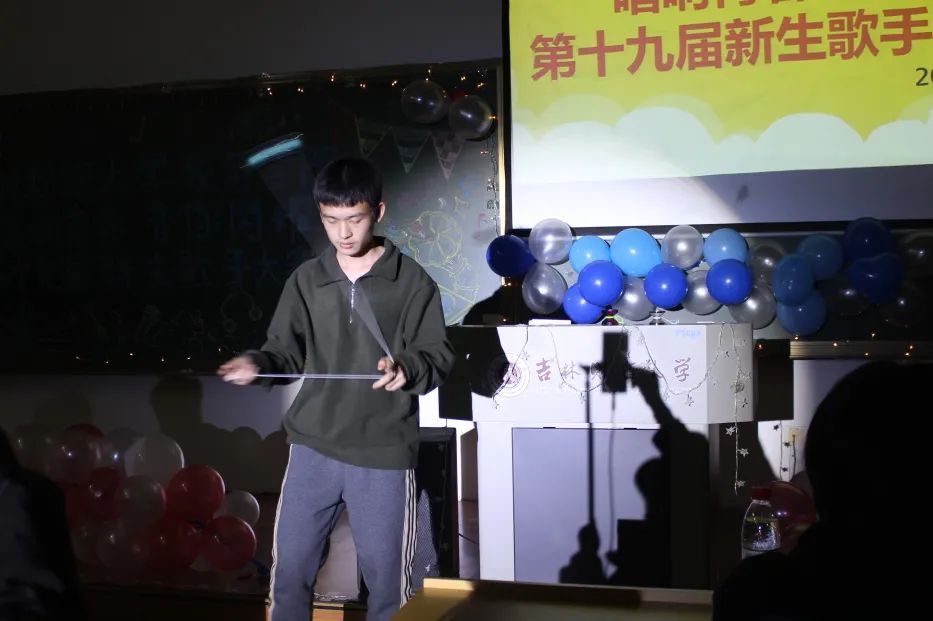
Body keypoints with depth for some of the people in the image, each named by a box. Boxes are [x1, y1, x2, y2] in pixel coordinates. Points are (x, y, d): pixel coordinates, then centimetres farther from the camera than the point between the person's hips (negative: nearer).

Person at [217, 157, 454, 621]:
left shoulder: (412, 281, -3)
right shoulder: (306, 279, 6)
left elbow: (438, 356, -3)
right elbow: (287, 351, 7)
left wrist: (407, 369, -24)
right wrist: (258, 364, -14)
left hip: (384, 454, -2)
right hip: (312, 448, 3)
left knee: (386, 579, 8)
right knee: (289, 570, 9)